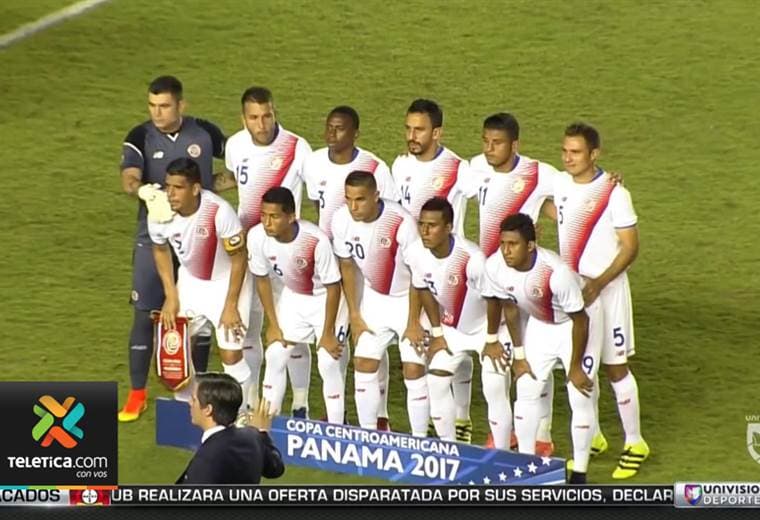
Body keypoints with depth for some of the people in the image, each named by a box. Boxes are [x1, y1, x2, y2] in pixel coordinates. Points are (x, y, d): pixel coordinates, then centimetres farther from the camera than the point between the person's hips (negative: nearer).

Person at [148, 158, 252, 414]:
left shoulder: (219, 211, -35)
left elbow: (239, 259, -21)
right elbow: (161, 250, 2)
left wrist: (231, 305, -16)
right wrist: (171, 296, 0)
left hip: (227, 281, -4)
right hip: (190, 281, 4)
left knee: (230, 353, -6)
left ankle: (239, 414, 17)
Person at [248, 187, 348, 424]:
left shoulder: (316, 241, -37)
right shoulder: (257, 236, -24)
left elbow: (333, 287, -23)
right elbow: (262, 279, -5)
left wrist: (328, 333, -17)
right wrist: (273, 324, -1)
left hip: (325, 299, -4)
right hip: (292, 297, 5)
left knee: (328, 364, -10)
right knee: (275, 356, 2)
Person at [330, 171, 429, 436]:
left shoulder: (401, 222, -31)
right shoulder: (341, 220, -16)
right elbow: (347, 265, 1)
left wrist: (413, 322, -15)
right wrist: (354, 314, 3)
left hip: (409, 298, -5)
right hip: (374, 298, 5)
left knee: (414, 370, -7)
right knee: (364, 365, 4)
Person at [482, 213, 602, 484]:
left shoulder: (556, 273, -40)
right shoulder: (495, 266, -25)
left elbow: (580, 320, -25)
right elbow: (510, 307, -4)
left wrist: (575, 367, -16)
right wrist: (519, 355, 1)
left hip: (576, 323, -5)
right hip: (539, 324, 5)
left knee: (579, 397, -7)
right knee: (526, 391, 3)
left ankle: (579, 474, 5)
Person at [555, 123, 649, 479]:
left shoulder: (614, 193, -15)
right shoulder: (560, 186, 1)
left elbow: (630, 247, -14)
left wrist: (599, 283, -26)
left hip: (606, 288, -5)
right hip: (569, 287, 5)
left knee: (615, 367, -1)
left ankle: (634, 443, 10)